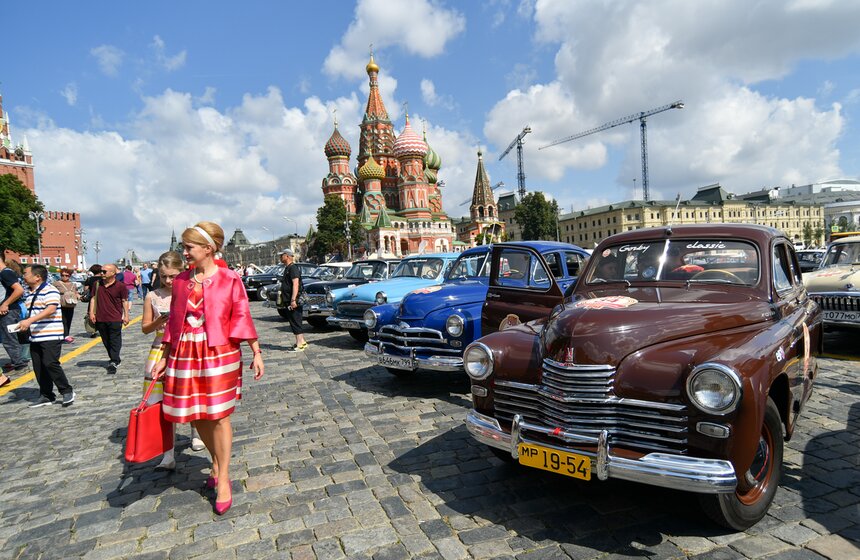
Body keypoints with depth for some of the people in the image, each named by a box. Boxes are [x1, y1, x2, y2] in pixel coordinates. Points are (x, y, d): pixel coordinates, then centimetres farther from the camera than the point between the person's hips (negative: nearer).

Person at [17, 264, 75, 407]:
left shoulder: (50, 290, -11)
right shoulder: (28, 293, 16)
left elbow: (50, 309, -23)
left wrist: (29, 320, -29)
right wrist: (24, 323, 11)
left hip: (51, 336, -8)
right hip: (35, 337, 9)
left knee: (50, 364, -14)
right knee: (39, 367, 9)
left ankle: (67, 391, -1)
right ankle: (46, 396, 19)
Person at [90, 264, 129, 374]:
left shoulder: (120, 286, -7)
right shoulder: (98, 284, 6)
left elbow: (124, 301, -2)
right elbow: (94, 298, 12)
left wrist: (126, 315, -3)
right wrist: (91, 312, 5)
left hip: (115, 319, -5)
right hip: (100, 319, 5)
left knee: (115, 341, -2)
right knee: (106, 342, 13)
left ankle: (114, 362, -1)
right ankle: (115, 360, 26)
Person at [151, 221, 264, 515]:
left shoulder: (229, 279, -7)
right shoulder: (181, 281, 6)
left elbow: (242, 318, -4)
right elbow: (174, 322, 11)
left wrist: (256, 352, -4)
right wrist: (163, 358, 12)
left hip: (219, 354, -5)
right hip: (185, 355, 5)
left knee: (218, 416, 1)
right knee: (195, 416, 13)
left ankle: (223, 479, 16)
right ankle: (217, 461, 37)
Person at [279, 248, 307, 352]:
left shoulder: (293, 268, -14)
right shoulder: (287, 268, 18)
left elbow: (296, 284, -24)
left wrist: (293, 300, -29)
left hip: (293, 301, -10)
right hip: (289, 300, 10)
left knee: (295, 322, -7)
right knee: (294, 322, 14)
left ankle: (299, 345, -4)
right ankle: (302, 342, 21)